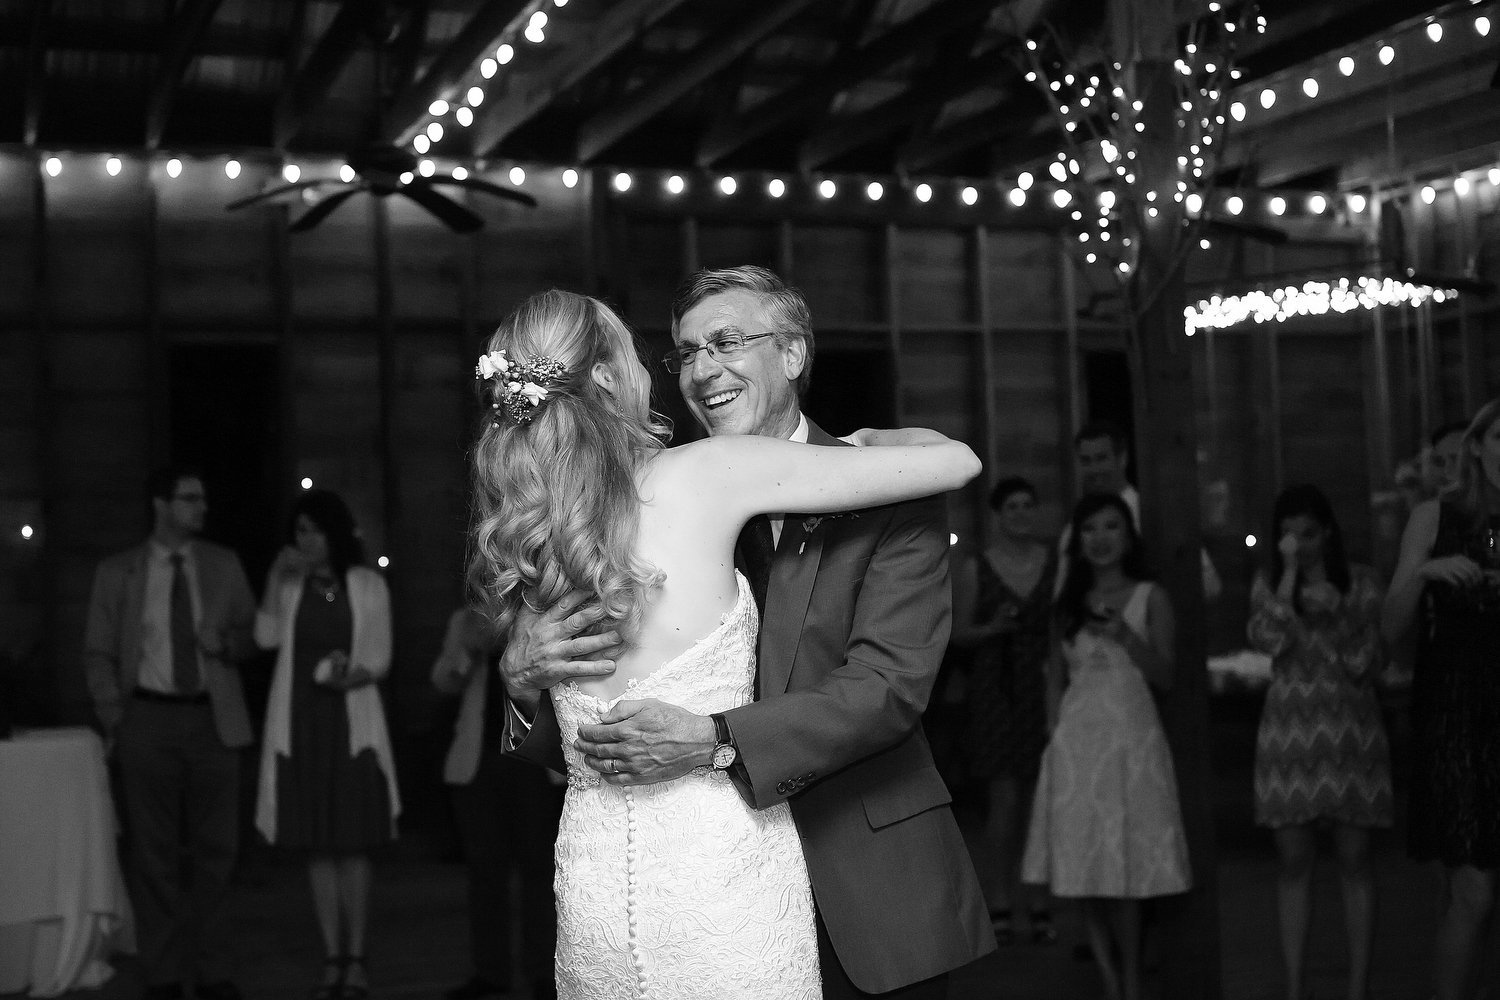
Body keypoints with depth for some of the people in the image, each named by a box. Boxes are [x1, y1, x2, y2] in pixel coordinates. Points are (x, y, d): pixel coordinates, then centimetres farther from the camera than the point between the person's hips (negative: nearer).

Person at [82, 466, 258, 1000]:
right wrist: (113, 719, -2)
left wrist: (225, 643, -8)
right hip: (148, 718, -1)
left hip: (213, 719, 1)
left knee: (216, 849, 2)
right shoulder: (117, 572, 4)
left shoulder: (224, 565, 8)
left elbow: (252, 635, 14)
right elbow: (98, 652, 7)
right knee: (154, 853, 2)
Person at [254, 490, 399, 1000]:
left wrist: (353, 675, -17)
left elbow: (380, 658, 2)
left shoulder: (368, 585, 2)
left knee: (353, 844, 0)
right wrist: (274, 579, -14)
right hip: (299, 725, 2)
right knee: (317, 847, 5)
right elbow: (267, 637, -8)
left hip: (350, 723, -2)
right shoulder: (290, 583, 6)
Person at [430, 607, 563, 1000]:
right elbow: (446, 680, 2)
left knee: (538, 863, -2)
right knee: (485, 864, 3)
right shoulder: (465, 620, 9)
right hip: (477, 757, 3)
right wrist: (470, 649, -18)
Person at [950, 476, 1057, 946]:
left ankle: (1036, 901, 10)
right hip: (996, 691, -1)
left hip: (1046, 690, 2)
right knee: (1005, 798, -6)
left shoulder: (1057, 563, 7)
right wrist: (992, 629, -12)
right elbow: (957, 632, 6)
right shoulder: (974, 569, 3)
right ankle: (1003, 902, 5)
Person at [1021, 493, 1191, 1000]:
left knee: (1125, 869, -5)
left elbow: (1164, 676, 0)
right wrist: (1056, 733, 5)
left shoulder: (1150, 598, 4)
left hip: (1131, 737, -3)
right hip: (1077, 740, 3)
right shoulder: (1066, 605, 12)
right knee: (1085, 869, 0)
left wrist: (1125, 636, -15)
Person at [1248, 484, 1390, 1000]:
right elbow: (1267, 639, -12)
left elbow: (1365, 662, -2)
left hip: (1349, 729, -1)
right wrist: (1290, 574, -10)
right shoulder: (1267, 583, 7)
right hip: (1287, 730, 1)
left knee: (1354, 859, -1)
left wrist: (1328, 609, -12)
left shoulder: (1360, 582, 4)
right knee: (1293, 860, 2)